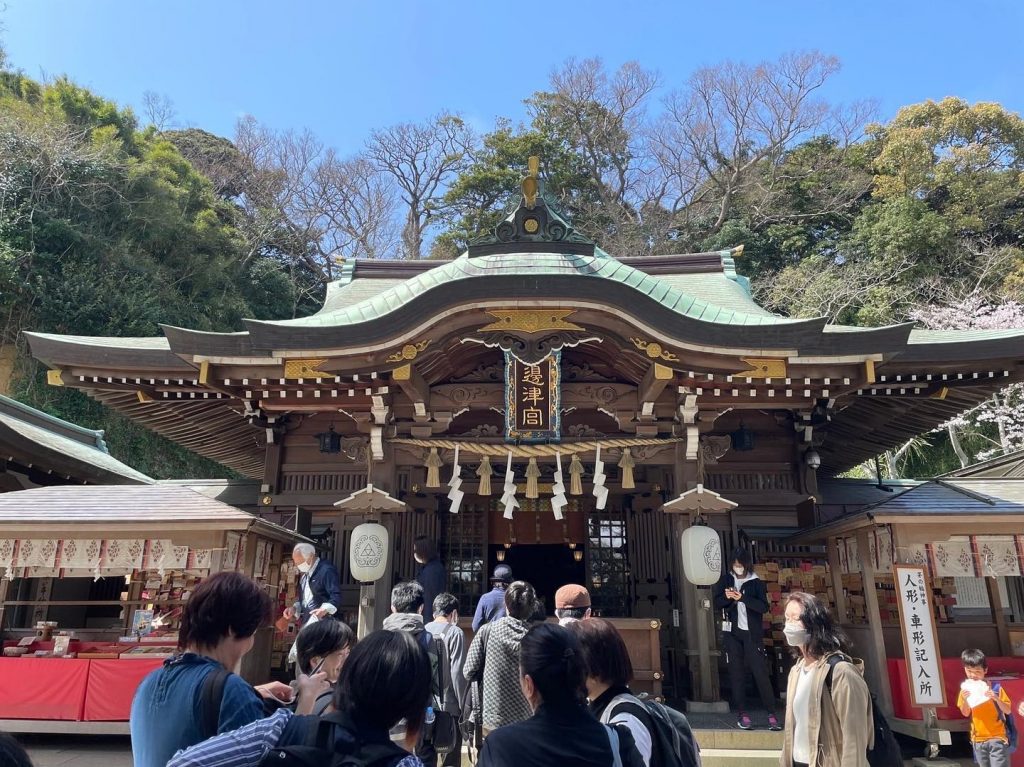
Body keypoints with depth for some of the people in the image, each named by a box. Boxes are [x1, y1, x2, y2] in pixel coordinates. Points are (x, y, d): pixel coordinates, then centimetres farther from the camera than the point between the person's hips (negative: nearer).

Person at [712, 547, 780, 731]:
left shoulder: (756, 582, 0)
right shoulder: (726, 580, 5)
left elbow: (764, 607, -11)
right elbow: (717, 604, 5)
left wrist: (742, 598, -24)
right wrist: (727, 597, -17)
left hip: (752, 633, -2)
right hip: (732, 632, 2)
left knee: (760, 672, -5)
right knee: (736, 673, 3)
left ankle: (771, 714, 0)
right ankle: (742, 713, 9)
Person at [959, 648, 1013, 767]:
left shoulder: (995, 688, -8)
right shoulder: (966, 688, 0)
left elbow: (1008, 711, -6)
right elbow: (965, 713, 4)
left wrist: (997, 699, -23)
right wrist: (964, 699, -14)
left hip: (997, 738, -4)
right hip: (978, 739, 4)